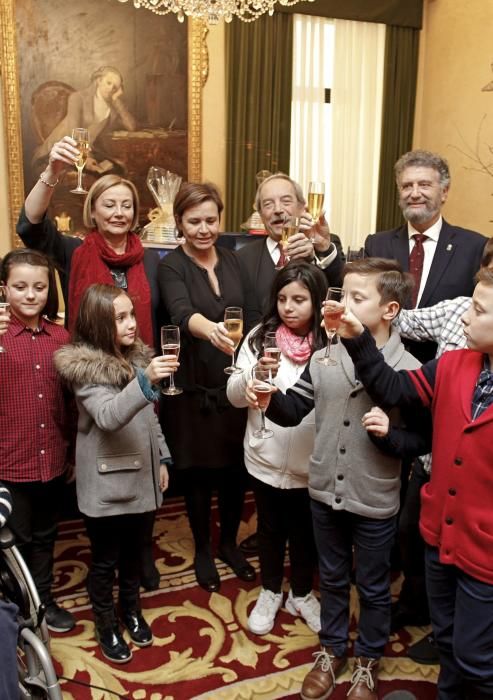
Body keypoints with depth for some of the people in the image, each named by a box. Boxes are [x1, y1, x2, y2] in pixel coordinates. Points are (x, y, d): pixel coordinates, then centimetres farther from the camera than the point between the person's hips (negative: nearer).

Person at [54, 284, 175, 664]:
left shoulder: (137, 357, 4)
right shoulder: (86, 367, -17)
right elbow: (109, 416, -33)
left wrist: (162, 459, 14)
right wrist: (146, 381, -45)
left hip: (140, 478, 6)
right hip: (106, 483, -6)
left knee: (134, 552, 21)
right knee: (105, 559, 12)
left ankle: (131, 610, 43)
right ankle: (107, 626, 32)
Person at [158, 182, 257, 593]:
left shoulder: (233, 261, 5)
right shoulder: (172, 267, -9)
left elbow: (251, 318, 8)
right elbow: (182, 313, -29)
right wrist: (210, 329, -49)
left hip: (236, 384, 4)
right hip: (193, 388, -3)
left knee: (236, 469, 13)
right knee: (198, 473, 10)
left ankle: (230, 544, 35)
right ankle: (203, 551, 31)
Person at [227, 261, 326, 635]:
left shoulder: (331, 345, -10)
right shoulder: (261, 336, -7)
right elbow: (235, 397, -7)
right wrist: (254, 373, -25)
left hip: (311, 461, -1)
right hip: (266, 459, 1)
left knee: (306, 531, 19)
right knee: (271, 529, 20)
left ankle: (302, 593, 43)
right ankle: (271, 593, 43)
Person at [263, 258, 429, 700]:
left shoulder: (408, 370, -15)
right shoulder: (325, 358, -4)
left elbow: (424, 438, -8)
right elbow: (293, 411, 0)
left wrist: (391, 436, -27)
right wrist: (270, 397, -20)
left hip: (375, 502, -3)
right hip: (325, 492, 4)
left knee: (373, 587, 18)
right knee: (332, 578, 23)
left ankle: (368, 660, 42)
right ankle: (332, 650, 46)